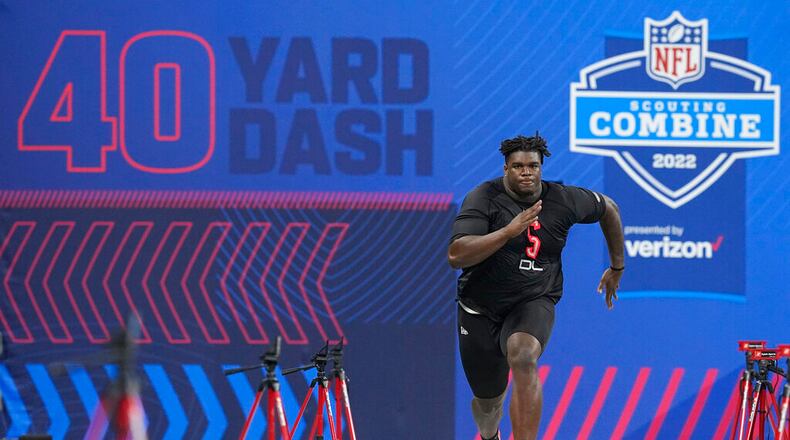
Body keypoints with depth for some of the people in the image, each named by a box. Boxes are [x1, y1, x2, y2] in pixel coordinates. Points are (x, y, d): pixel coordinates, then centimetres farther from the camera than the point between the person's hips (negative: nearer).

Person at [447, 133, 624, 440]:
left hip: (533, 303, 0)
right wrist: (509, 231, -35)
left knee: (524, 359, -35)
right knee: (488, 401, 14)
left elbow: (608, 208, 17)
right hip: (480, 308, 0)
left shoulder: (563, 200, -4)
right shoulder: (484, 199, -14)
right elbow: (456, 256, -27)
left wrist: (617, 267, 23)